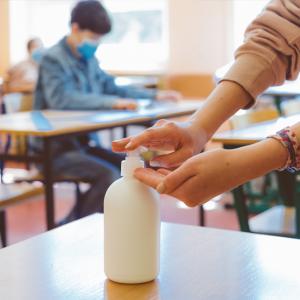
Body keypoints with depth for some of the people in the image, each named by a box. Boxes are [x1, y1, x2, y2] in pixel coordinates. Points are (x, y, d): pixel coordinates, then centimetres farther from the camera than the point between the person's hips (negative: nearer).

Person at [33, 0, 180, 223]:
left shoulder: (89, 60, 11)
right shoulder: (53, 59, -14)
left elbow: (112, 88, 23)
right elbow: (60, 98, -31)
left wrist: (154, 95, 14)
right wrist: (111, 103, -36)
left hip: (82, 142, 9)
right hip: (55, 148, -8)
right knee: (109, 176, -25)